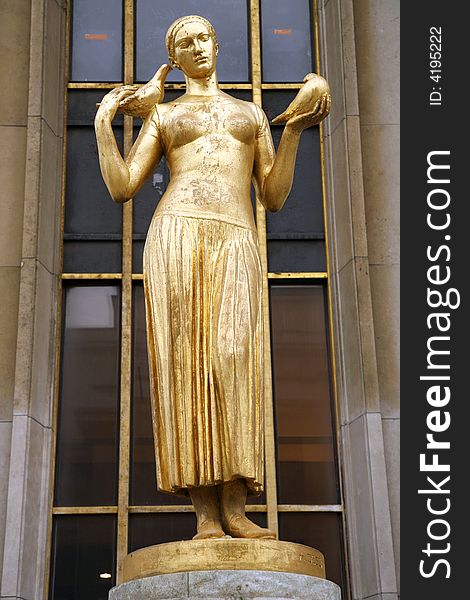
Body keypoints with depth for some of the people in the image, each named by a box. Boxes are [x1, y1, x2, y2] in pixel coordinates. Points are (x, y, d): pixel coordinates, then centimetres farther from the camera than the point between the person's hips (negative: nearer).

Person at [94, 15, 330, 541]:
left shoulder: (252, 114, 28)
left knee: (232, 360, -18)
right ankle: (205, 512, -14)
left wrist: (293, 132, 8)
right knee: (186, 361, -13)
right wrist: (103, 121, 7)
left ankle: (234, 507, -18)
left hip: (235, 244, 1)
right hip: (176, 236, -1)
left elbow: (273, 198, 17)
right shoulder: (161, 117, 23)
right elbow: (122, 189, 11)